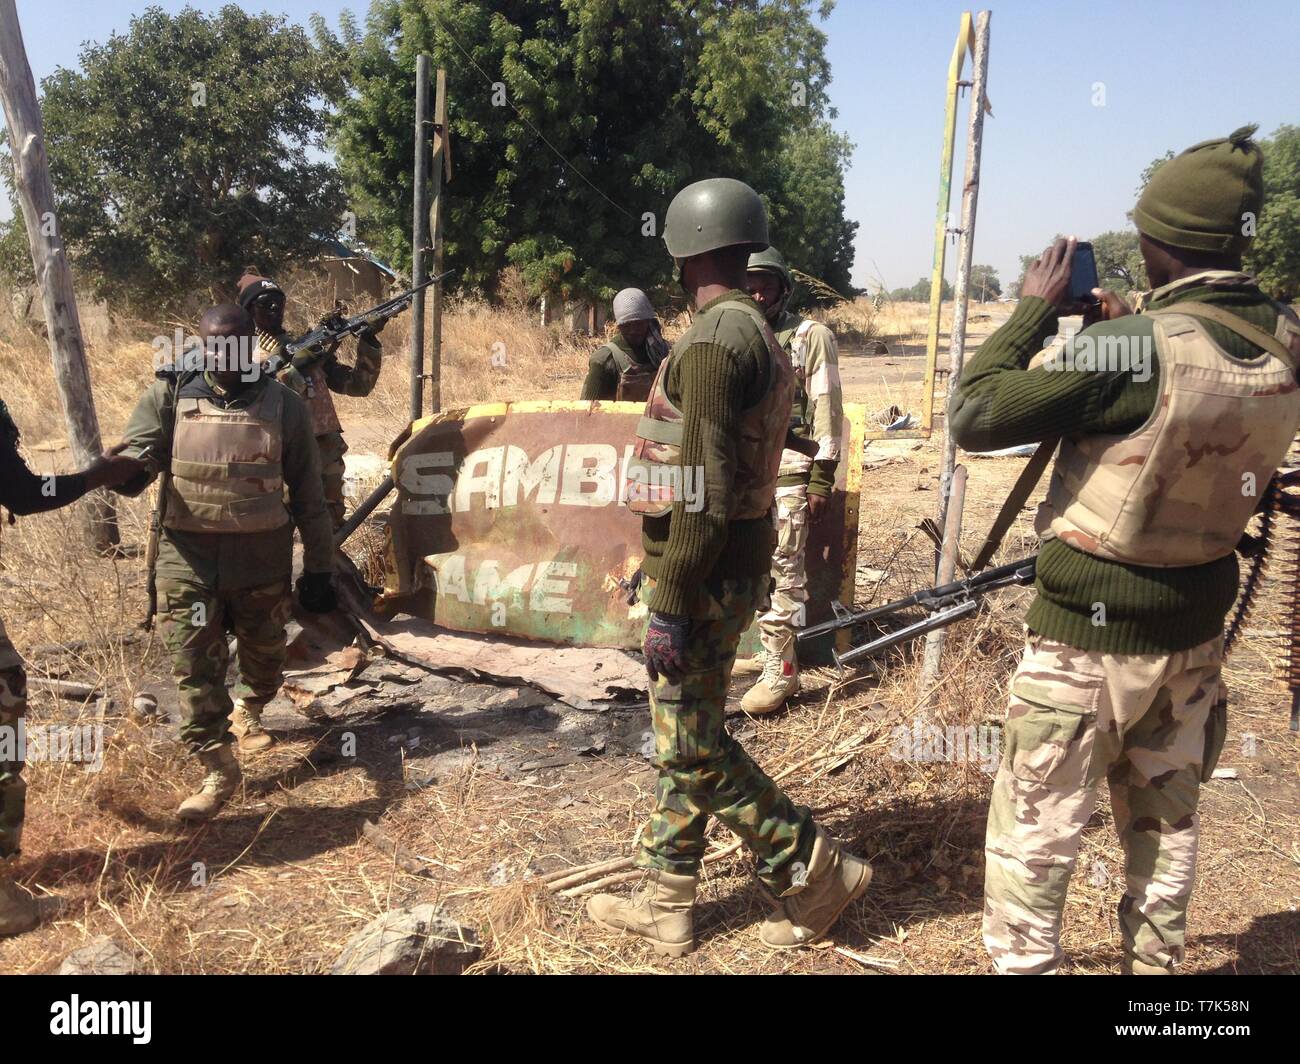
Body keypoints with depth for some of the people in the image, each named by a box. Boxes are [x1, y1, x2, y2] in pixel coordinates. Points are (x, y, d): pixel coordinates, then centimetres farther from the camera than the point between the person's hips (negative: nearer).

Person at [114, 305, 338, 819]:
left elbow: (308, 495, 2)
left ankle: (247, 713, 50)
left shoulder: (283, 406, -2)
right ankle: (218, 770, 5)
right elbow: (140, 444, -5)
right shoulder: (170, 394, 0)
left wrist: (319, 569, 2)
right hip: (189, 554, 0)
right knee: (194, 664, -5)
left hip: (262, 558, 0)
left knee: (264, 653, 18)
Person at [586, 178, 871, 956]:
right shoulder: (760, 337, 14)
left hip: (703, 572, -10)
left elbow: (706, 488, -23)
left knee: (693, 746, 2)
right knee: (682, 736, 15)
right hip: (740, 564, 10)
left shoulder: (716, 338, -17)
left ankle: (815, 870, 13)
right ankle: (667, 904, 27)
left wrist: (670, 604, -20)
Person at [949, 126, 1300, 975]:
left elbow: (975, 417, -21)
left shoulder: (1134, 349, -24)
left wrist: (1036, 309, -11)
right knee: (1166, 823, 23)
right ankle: (1158, 961, 39)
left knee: (1032, 839, 7)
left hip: (1090, 630, -7)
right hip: (1194, 624, 7)